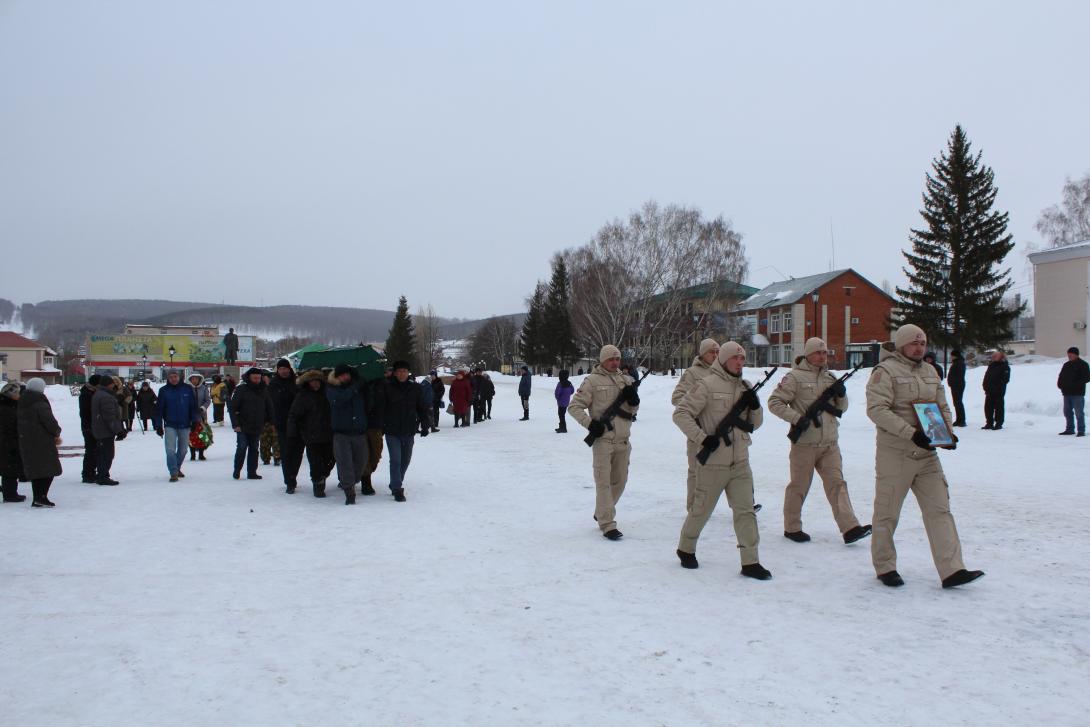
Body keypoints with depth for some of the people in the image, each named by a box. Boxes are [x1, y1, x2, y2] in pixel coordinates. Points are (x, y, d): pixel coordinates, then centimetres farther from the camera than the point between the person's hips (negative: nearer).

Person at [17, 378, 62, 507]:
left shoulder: (21, 404, 12)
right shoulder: (40, 403, -14)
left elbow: (20, 423, 18)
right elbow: (50, 421, -19)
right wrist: (57, 433, 2)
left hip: (25, 442, 8)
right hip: (43, 442, -8)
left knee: (34, 470, 14)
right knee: (50, 469, -1)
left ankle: (37, 498, 15)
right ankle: (41, 497, -10)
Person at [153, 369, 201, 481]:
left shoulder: (188, 389, 0)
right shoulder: (164, 390, -1)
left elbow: (194, 406, 4)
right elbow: (159, 409, 2)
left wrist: (195, 421, -1)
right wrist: (158, 425, -1)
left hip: (185, 425, 1)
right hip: (170, 425, -1)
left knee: (182, 449, 13)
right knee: (170, 449, -11)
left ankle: (177, 468, 33)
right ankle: (173, 473, -6)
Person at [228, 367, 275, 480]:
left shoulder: (264, 390, 5)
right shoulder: (241, 390, -7)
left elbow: (269, 408, 11)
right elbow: (232, 408, -7)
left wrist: (271, 422, 1)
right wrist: (235, 424, -13)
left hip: (257, 427, 4)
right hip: (243, 427, -4)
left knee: (254, 449, 8)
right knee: (242, 448, -5)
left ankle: (252, 472, 15)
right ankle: (237, 471, 11)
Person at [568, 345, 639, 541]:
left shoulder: (626, 380, 9)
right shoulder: (593, 381, -6)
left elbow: (632, 410, 14)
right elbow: (574, 406, -5)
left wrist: (633, 399, -8)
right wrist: (590, 423, -17)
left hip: (623, 440, 6)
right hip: (603, 438, -6)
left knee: (620, 480, 16)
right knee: (604, 482, -5)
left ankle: (601, 513, 35)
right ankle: (607, 524, -2)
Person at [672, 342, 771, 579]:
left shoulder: (745, 387, 10)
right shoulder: (707, 385, -10)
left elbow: (754, 424, 14)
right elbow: (680, 413, -13)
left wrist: (755, 406, -6)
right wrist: (702, 438, -19)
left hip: (740, 462, 5)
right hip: (712, 462, -5)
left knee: (746, 510, 2)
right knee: (702, 510, 8)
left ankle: (750, 562, 8)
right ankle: (686, 549, 30)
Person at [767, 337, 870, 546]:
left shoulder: (830, 377, 14)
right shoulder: (795, 376, -5)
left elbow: (841, 409, 18)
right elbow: (774, 402, -7)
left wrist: (841, 395, -4)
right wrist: (796, 418, -17)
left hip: (830, 443, 5)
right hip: (804, 442, -5)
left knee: (837, 483, -1)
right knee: (799, 486, 5)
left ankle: (850, 528, -6)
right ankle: (792, 527, 18)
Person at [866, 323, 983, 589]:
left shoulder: (930, 372, 15)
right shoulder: (885, 371, -9)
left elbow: (942, 407, 21)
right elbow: (877, 409, -19)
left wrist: (946, 432, 1)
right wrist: (911, 433, -26)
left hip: (927, 454, 7)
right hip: (895, 455, -6)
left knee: (939, 510, 1)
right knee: (887, 513, 4)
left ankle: (951, 570, 1)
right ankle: (885, 567, 18)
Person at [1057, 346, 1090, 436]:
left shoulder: (1082, 365, -4)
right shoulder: (1066, 365, 16)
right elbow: (1061, 376, 22)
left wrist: (1075, 384, -19)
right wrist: (1060, 384, 1)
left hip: (1077, 394, -7)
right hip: (1067, 393, 7)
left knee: (1079, 413, -6)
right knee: (1067, 412, 11)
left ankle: (1081, 431, -2)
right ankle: (1070, 429, 20)